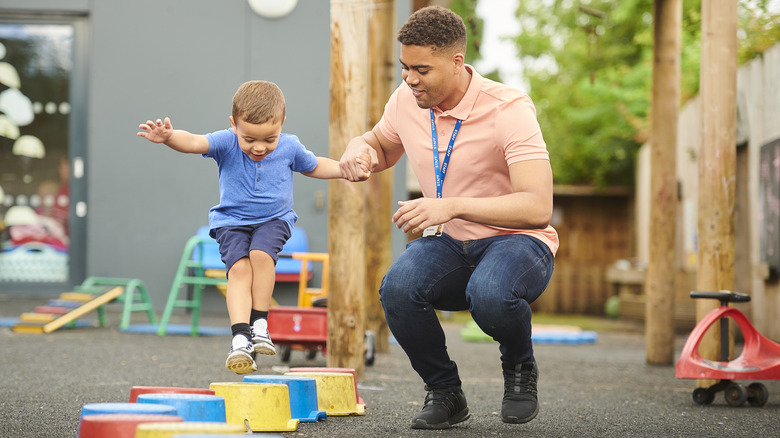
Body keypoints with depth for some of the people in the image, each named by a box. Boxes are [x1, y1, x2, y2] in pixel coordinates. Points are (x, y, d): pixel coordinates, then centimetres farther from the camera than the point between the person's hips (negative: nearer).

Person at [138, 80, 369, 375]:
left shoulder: (290, 147, -7)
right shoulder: (226, 142, -15)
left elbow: (314, 166, 14)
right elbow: (194, 143, -32)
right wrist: (168, 137, -52)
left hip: (274, 219, 1)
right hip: (232, 221, -1)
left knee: (261, 254, -29)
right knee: (238, 267, -23)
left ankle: (260, 323, -16)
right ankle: (240, 338, -29)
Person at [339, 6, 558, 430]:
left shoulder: (509, 108, -20)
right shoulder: (406, 100, -2)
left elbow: (537, 207, -29)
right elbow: (382, 147, 23)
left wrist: (453, 206, -38)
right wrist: (359, 147, -4)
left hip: (517, 241, -4)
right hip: (447, 245, 5)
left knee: (489, 295, -39)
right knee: (398, 287, -30)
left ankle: (519, 367, -2)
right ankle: (443, 391, -3)